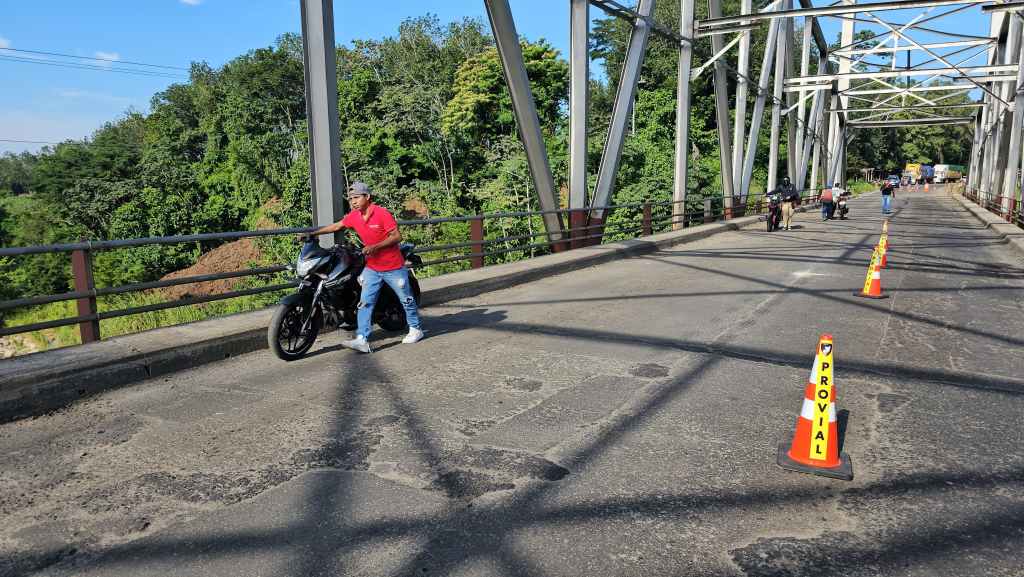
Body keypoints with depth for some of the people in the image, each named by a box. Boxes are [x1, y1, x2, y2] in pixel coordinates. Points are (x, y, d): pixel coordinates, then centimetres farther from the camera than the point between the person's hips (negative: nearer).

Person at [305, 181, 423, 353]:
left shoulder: (382, 213, -18)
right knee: (365, 302, -6)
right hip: (372, 267, 5)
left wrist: (375, 246, -26)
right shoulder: (353, 216, 1)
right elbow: (336, 226, 15)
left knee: (406, 299, 10)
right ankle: (362, 340, -9)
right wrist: (312, 233, 14)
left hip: (393, 267, -5)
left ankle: (415, 329, 29)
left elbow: (397, 236, -19)